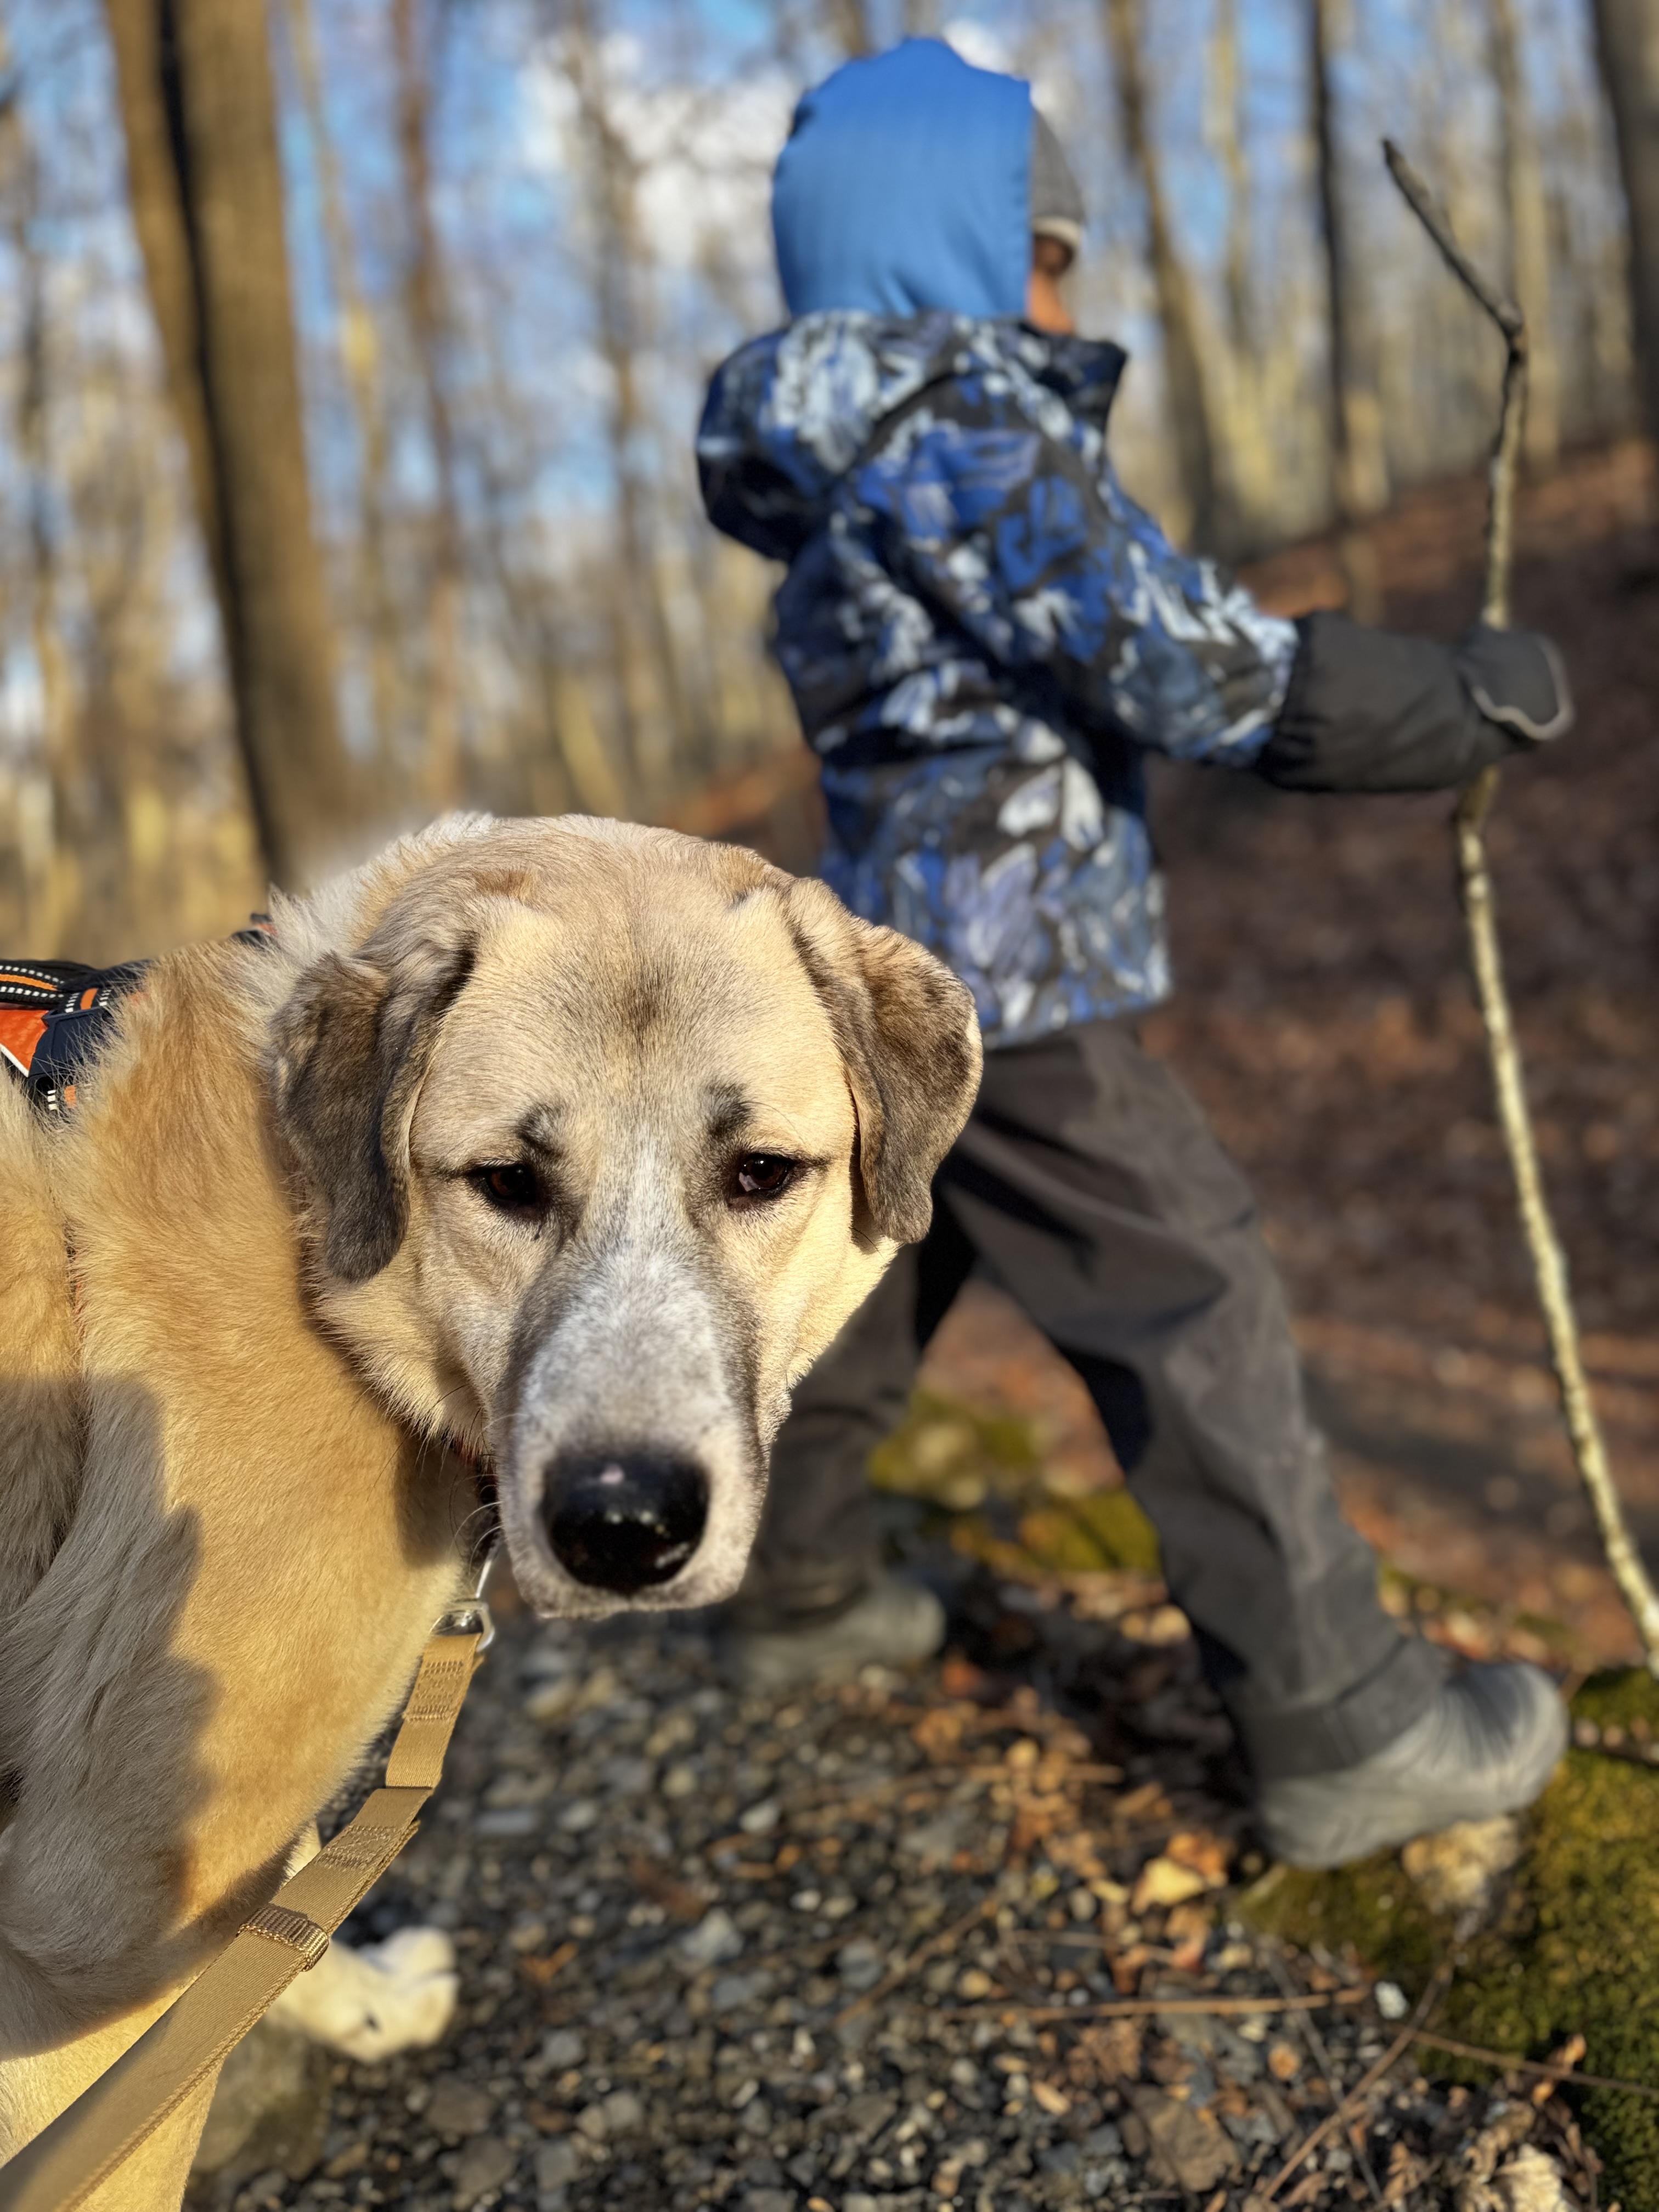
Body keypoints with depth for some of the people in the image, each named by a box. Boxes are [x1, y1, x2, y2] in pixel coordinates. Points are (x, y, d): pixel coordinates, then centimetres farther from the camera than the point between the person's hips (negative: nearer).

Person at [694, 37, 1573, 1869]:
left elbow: (1122, 658, 14)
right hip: (1006, 984, -10)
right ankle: (1344, 1738, 7)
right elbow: (1197, 673, -21)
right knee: (1197, 1324, -3)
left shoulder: (866, 454, 14)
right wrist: (1474, 700, -11)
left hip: (896, 973, 10)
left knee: (864, 1294, 22)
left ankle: (800, 1594, 41)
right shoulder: (950, 432, -17)